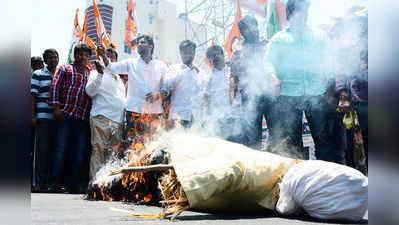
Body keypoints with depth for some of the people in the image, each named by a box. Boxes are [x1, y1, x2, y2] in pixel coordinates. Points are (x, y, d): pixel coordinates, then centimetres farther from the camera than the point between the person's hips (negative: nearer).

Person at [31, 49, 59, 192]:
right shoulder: (38, 74, 5)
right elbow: (33, 96, 0)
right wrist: (33, 115, -7)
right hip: (43, 117, -3)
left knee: (54, 148, 4)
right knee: (42, 148, -5)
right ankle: (40, 182, -3)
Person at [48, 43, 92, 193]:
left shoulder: (92, 74, 21)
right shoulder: (65, 69, 14)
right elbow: (55, 87, 4)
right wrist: (56, 107, -6)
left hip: (84, 118, 3)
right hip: (66, 115, -3)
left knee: (80, 151, 2)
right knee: (61, 149, -4)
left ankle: (74, 185, 9)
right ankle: (54, 184, 2)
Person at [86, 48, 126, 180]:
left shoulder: (119, 77, 27)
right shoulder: (96, 74, 10)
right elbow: (90, 91, -5)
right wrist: (100, 73, -14)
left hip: (119, 120, 6)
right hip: (102, 117, -5)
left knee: (111, 153, 4)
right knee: (98, 151, -9)